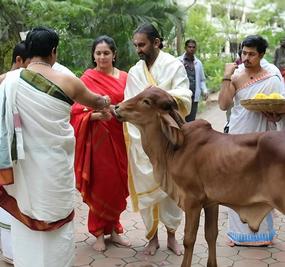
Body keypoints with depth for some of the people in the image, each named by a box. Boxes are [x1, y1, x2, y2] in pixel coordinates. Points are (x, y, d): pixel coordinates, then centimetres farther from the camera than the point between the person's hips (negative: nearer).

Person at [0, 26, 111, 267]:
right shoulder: (67, 81, -9)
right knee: (57, 220, 15)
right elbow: (95, 101, 10)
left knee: (24, 219, 18)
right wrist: (105, 103, 31)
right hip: (55, 164, -2)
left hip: (23, 166, 3)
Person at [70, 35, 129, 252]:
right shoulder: (87, 79, -5)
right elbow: (77, 112, -8)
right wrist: (96, 114, -23)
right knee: (100, 185, 2)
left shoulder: (124, 78, 6)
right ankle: (99, 232, 18)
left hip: (119, 138, 4)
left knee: (118, 184, 10)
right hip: (98, 138, -4)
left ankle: (113, 228, 26)